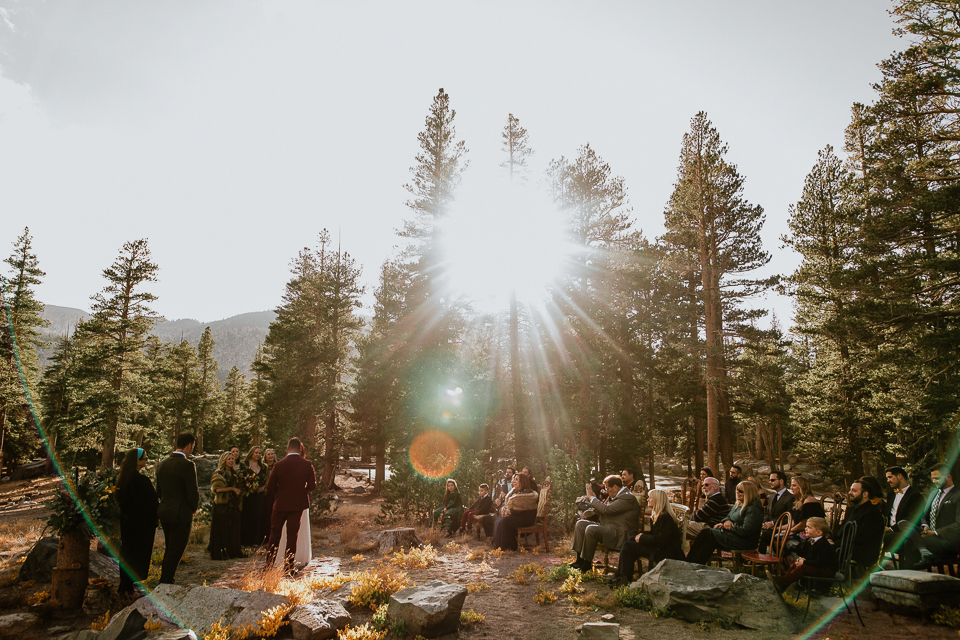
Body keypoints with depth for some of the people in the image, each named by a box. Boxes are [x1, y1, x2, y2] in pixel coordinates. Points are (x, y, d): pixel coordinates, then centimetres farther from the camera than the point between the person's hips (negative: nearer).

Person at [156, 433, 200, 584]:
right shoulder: (187, 465, -19)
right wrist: (193, 508, 0)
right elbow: (193, 494, -19)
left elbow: (158, 491, 11)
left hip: (164, 512, 8)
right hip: (181, 515, -8)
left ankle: (164, 581, 33)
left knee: (169, 550, 23)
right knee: (175, 552, 5)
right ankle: (166, 583, 11)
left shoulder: (162, 463, 5)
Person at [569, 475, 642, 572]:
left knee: (591, 529, -31)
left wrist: (592, 497, -12)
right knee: (580, 523, 2)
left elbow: (606, 509, -23)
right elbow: (601, 512, 18)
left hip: (620, 535, -11)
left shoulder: (627, 497, -15)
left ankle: (587, 564, -16)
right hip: (608, 528, 11)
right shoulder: (618, 497, 18)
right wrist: (595, 498, 6)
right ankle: (580, 559, -2)